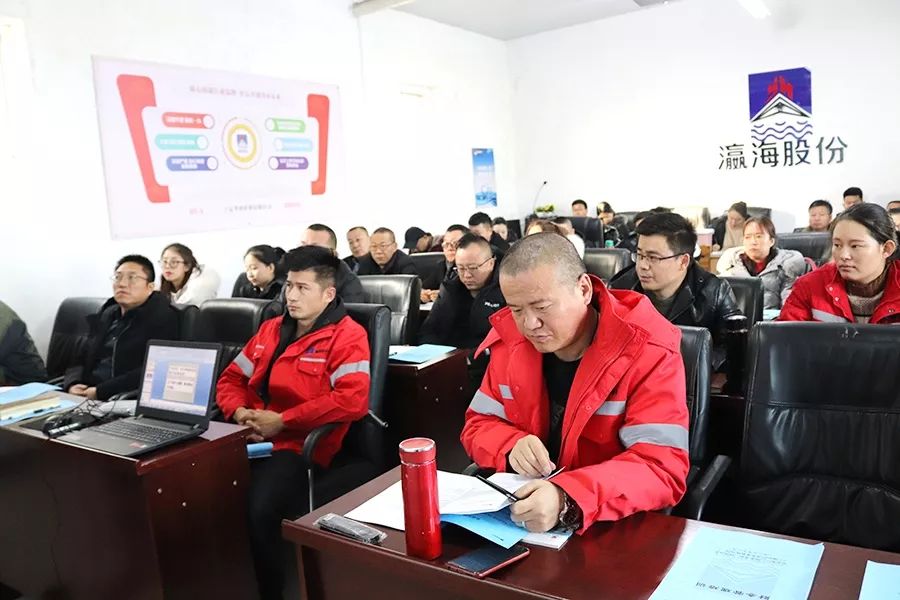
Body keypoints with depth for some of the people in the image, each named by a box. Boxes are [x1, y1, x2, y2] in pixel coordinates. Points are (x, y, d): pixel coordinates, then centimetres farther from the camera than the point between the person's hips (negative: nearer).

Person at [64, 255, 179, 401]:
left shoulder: (163, 317, -2)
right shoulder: (107, 314, 19)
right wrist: (72, 384, -1)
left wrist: (101, 391, -15)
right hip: (87, 394, 6)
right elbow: (82, 360, 20)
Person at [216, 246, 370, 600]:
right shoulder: (271, 329, 18)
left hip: (301, 445, -6)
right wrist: (239, 411, -1)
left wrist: (281, 420, -17)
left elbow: (352, 400, -19)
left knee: (261, 509, -30)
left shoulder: (347, 336, -5)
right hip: (250, 438, 6)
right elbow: (231, 378, 23)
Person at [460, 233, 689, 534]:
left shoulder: (649, 351, -16)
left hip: (615, 525, -2)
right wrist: (511, 446, -17)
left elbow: (663, 468, -21)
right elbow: (478, 425, 5)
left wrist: (567, 500, -35)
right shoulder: (510, 340, -2)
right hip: (519, 510, 2)